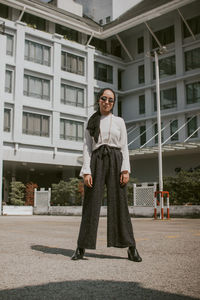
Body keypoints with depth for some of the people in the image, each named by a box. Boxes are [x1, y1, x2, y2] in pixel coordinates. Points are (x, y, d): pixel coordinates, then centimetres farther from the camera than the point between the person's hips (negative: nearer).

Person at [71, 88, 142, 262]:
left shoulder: (119, 121, 13)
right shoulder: (91, 123, 14)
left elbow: (124, 147, 6)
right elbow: (87, 148, 7)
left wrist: (125, 170, -6)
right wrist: (86, 171, -6)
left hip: (115, 161, 0)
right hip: (96, 162, 1)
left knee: (119, 203, -5)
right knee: (91, 204, -3)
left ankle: (131, 248, -2)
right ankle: (81, 248, 1)